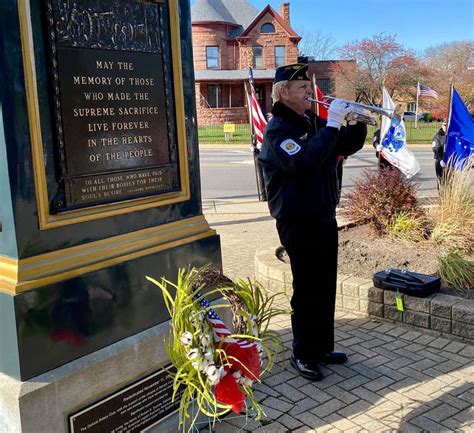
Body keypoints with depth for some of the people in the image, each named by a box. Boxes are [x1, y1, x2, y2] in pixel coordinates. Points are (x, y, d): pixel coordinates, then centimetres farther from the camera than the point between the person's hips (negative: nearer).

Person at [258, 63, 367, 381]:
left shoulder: (314, 122, 12)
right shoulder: (277, 129, -13)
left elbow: (347, 147, 17)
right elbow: (304, 162, -30)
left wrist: (359, 122, 0)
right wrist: (331, 125, -26)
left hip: (325, 217, 8)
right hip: (298, 223, -8)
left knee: (326, 287, 15)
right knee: (307, 290, 0)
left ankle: (323, 348, 30)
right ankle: (303, 356, 16)